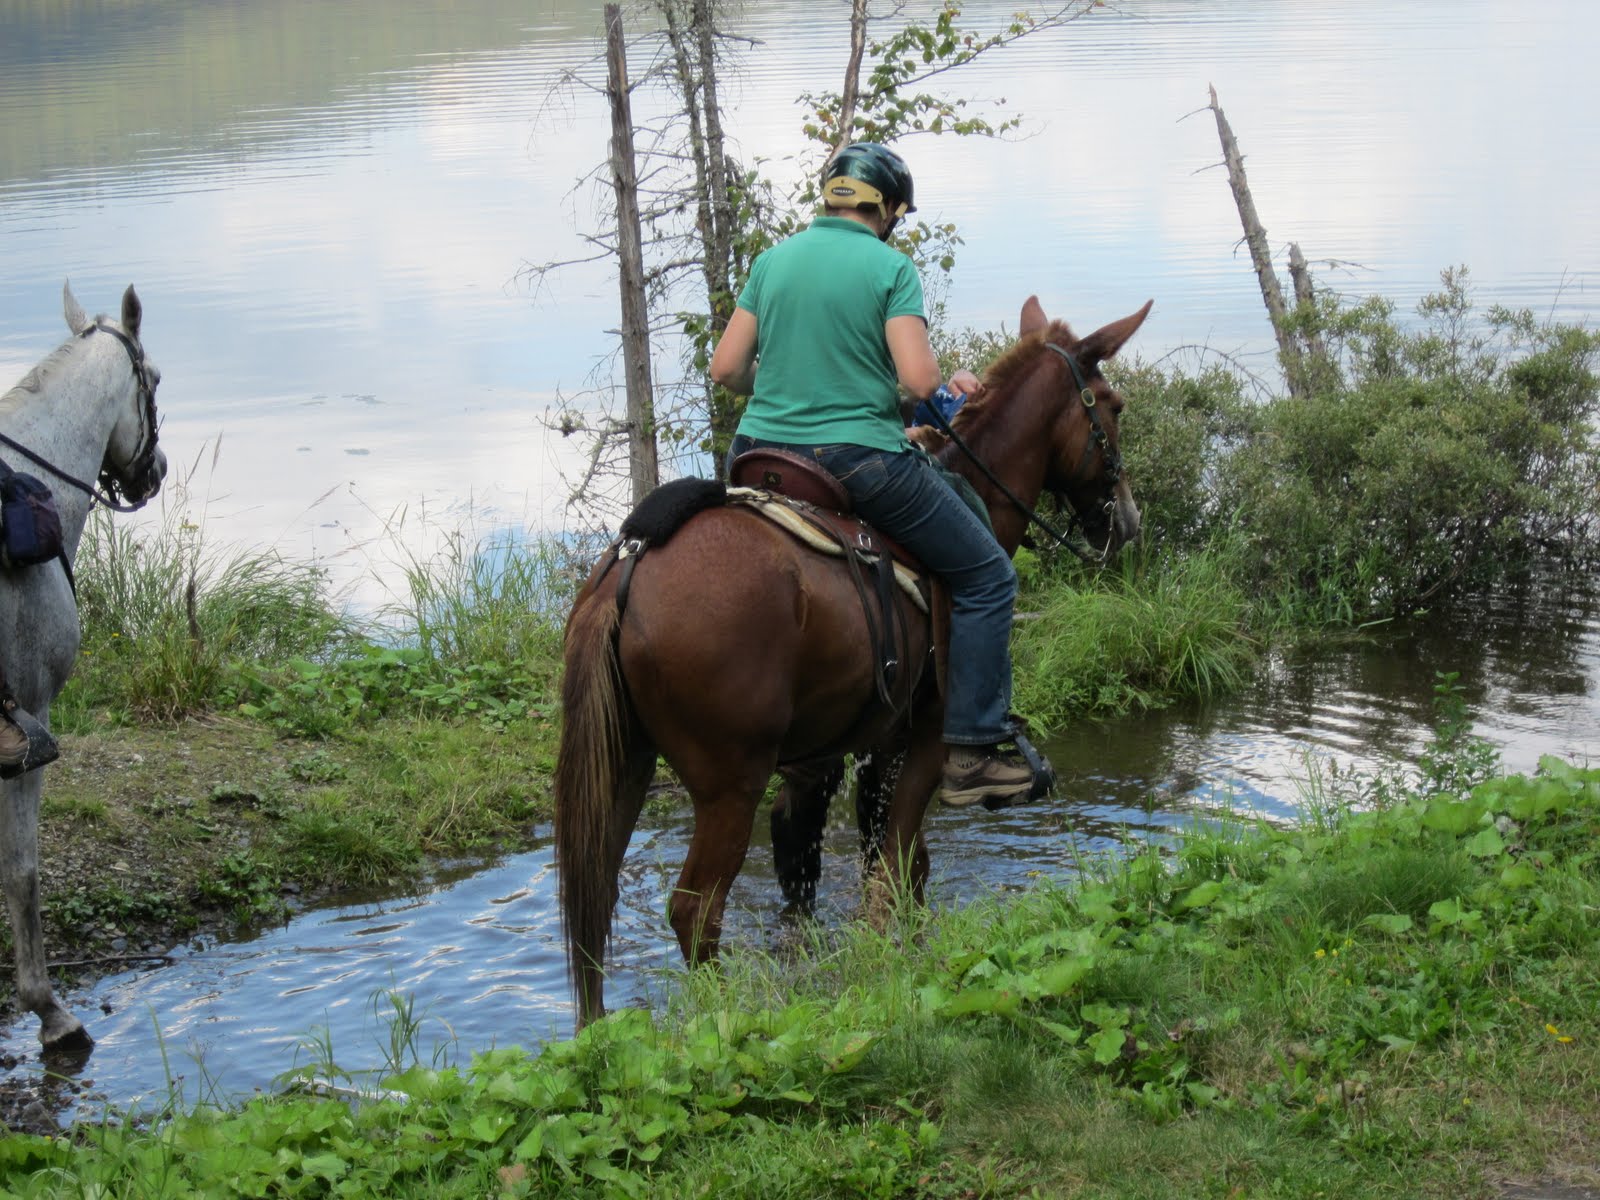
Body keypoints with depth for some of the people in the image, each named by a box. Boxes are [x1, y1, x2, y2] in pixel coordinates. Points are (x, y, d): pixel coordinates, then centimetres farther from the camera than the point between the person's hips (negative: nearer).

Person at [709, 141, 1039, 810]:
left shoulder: (772, 261, 7)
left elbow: (726, 368, 6)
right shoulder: (890, 267, -7)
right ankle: (970, 752, 1)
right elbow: (920, 381, -16)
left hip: (761, 453, 5)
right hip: (861, 463, -5)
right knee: (986, 577, 7)